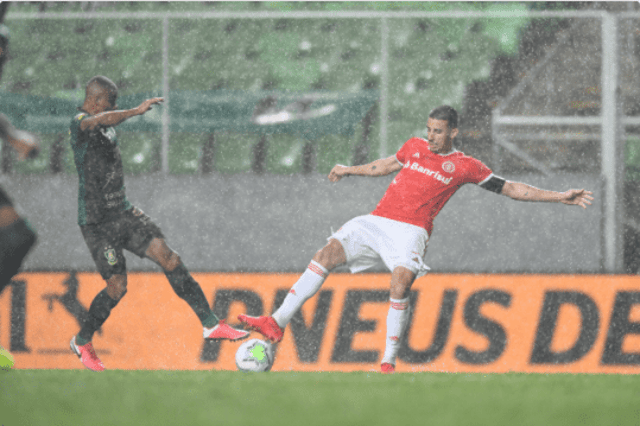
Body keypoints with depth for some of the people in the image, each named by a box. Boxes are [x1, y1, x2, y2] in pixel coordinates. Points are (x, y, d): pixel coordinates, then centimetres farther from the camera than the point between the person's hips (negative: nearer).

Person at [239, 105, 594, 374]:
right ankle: (278, 323, -19)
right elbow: (389, 165, 38)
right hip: (376, 221, 4)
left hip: (410, 229, -4)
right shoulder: (414, 147, 18)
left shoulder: (464, 166, 6)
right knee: (328, 254, -16)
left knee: (400, 284, -29)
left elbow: (508, 188, 8)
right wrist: (350, 171, 48)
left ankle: (389, 361, -18)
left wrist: (559, 197, 3)